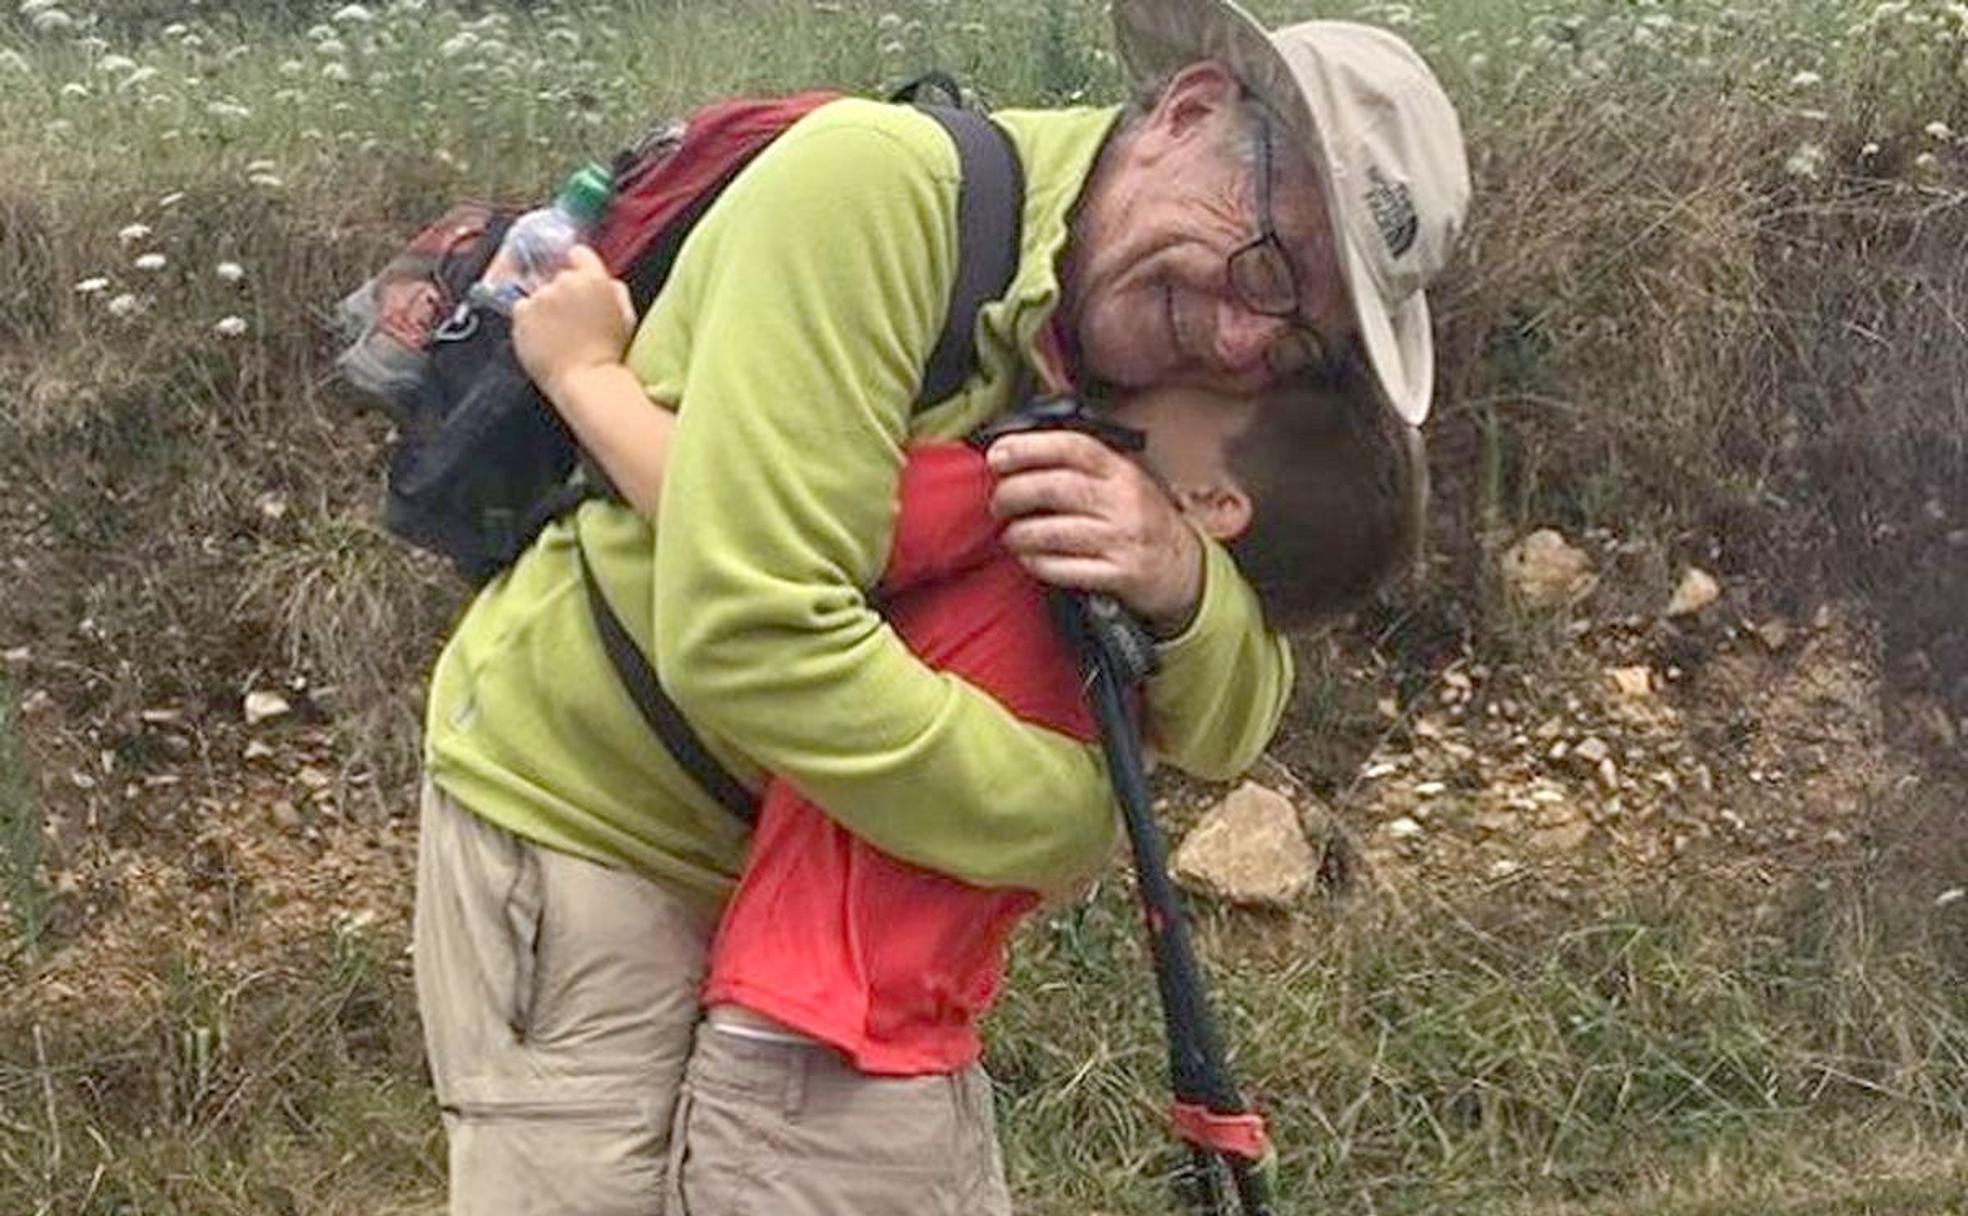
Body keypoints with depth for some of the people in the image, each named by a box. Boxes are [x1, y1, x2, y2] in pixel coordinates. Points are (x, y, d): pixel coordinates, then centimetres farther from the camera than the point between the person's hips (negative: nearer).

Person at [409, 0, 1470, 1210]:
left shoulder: (1152, 345, -4)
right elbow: (744, 634, -36)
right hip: (582, 815, -7)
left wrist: (1183, 577, -27)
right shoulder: (875, 184, -27)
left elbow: (1227, 728, -3)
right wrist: (1068, 818, -23)